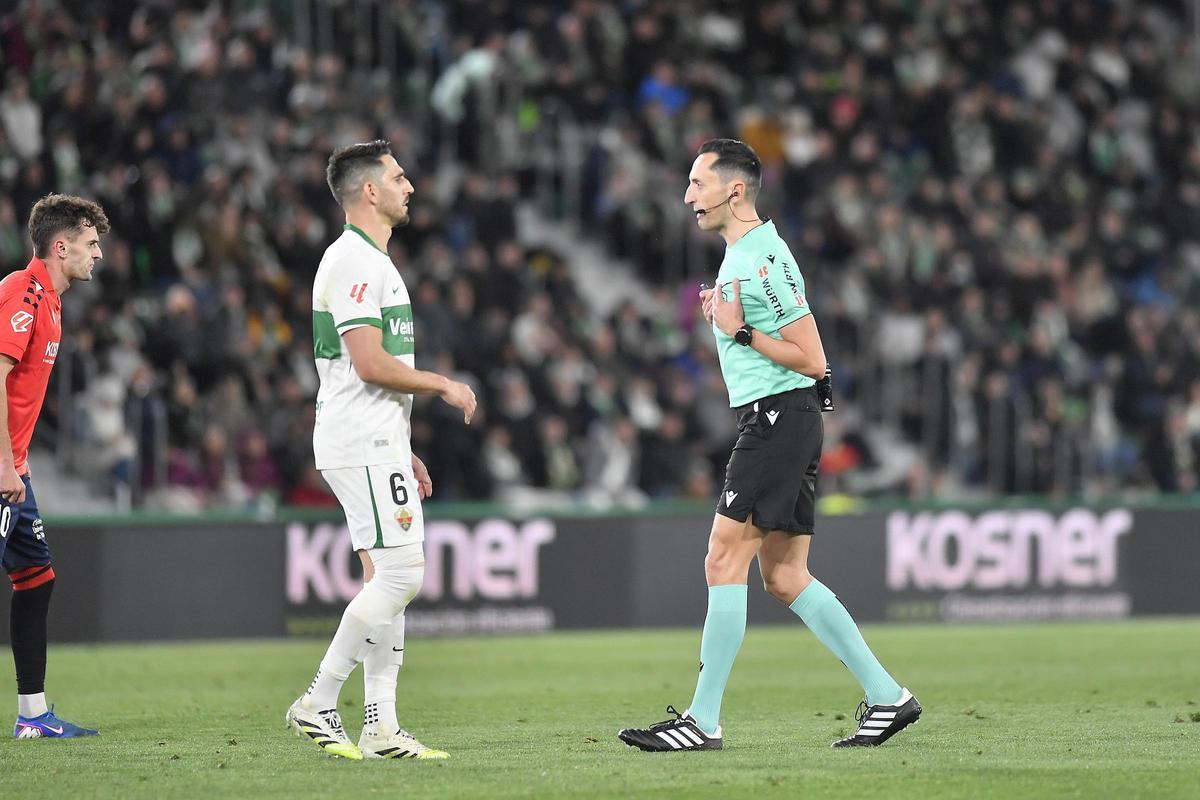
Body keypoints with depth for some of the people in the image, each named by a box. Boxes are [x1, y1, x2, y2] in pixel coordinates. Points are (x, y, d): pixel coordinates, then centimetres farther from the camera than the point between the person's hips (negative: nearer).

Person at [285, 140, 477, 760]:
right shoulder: (354, 262, -13)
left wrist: (403, 452, 23)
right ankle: (317, 705, -10)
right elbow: (371, 364, -20)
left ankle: (380, 728, 6)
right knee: (398, 577, -14)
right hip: (361, 447, -11)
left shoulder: (372, 261, 21)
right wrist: (443, 385, -8)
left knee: (387, 580, 7)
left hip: (378, 444, 11)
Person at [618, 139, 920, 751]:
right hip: (766, 420, 10)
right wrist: (721, 311, 15)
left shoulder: (765, 258, -15)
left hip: (779, 418, -10)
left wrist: (740, 332, -14)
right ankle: (887, 696, 11)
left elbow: (813, 360, -16)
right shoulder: (738, 254, 17)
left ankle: (703, 720, -10)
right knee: (784, 578, 8)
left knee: (725, 559, -11)